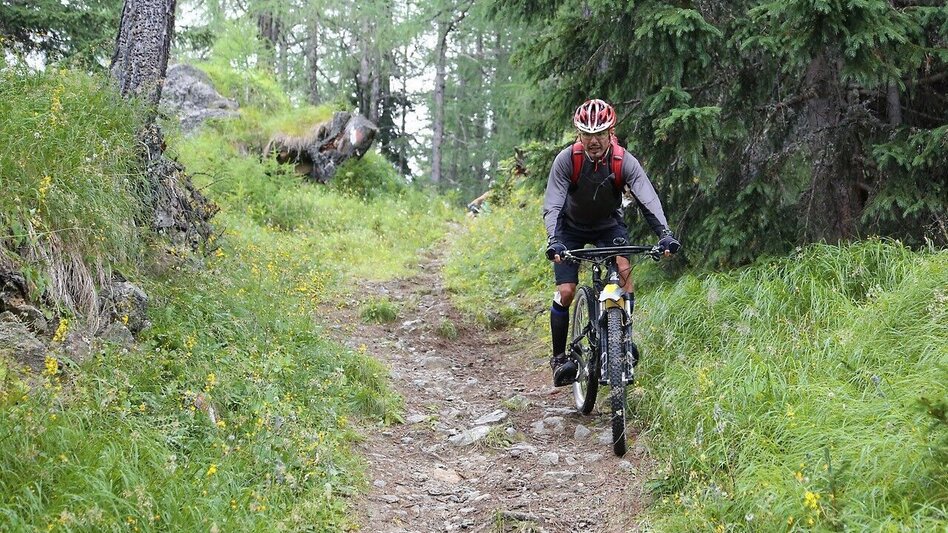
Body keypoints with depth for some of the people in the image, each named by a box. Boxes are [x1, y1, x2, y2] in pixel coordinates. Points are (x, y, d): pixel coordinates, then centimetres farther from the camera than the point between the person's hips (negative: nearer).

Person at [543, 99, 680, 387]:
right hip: (572, 228, -1)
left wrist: (665, 234, -49)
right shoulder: (566, 160, -28)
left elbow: (648, 199, -33)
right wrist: (553, 240, -49)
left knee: (624, 268, -26)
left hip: (608, 225, 1)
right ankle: (559, 357, 4)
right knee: (565, 291, -11)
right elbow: (552, 206, -32)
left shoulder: (624, 161, -26)